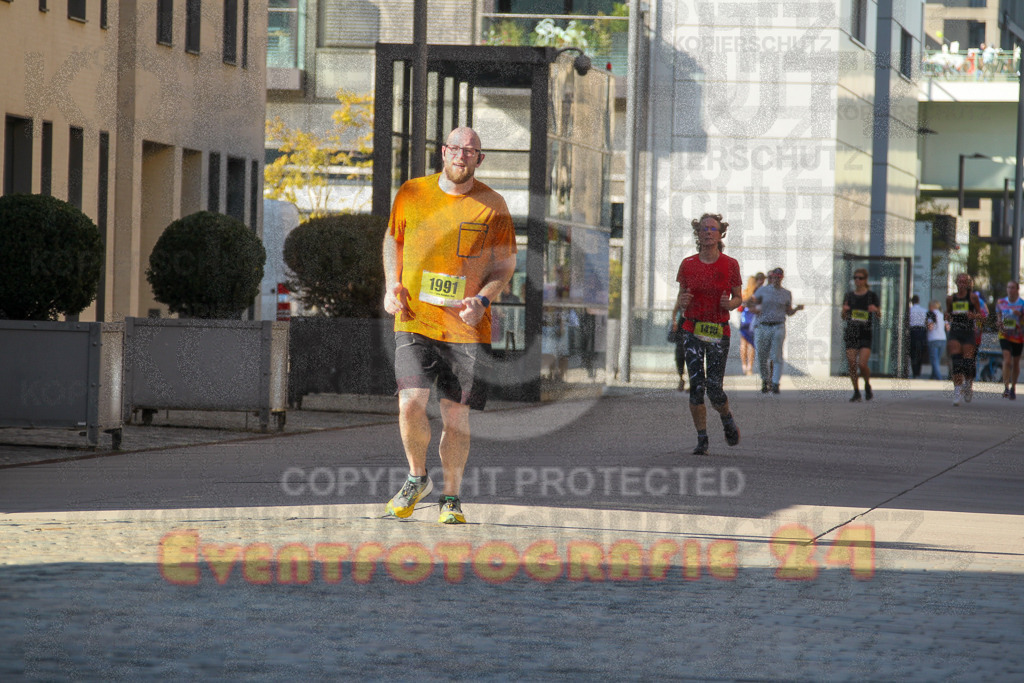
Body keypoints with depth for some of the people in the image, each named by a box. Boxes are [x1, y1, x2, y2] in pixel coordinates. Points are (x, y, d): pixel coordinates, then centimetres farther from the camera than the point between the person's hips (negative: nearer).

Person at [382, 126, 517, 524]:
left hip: (466, 326, 0)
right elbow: (393, 239, 21)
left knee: (456, 414, 1)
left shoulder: (492, 206, 1)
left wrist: (482, 300, -10)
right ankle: (417, 477, 11)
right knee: (411, 403, -15)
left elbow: (506, 264, 7)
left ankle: (451, 497, 17)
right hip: (415, 319, 0)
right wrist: (392, 286, 7)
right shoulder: (411, 194, 4)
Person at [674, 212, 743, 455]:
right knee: (696, 385, -8)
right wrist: (682, 302, -13)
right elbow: (680, 300, 11)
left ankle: (726, 417, 29)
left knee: (714, 389, -5)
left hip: (719, 333, -1)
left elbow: (738, 298, 9)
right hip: (692, 331, 1)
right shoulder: (688, 265, 3)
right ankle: (702, 440, 2)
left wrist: (730, 304, -15)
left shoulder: (730, 265, -1)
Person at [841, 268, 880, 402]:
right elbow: (843, 317, 10)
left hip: (866, 334, -3)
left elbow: (878, 316, 2)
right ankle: (856, 392, 11)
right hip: (851, 332, 3)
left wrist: (875, 310, -21)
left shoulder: (871, 296, 2)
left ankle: (867, 386, 13)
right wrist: (844, 310, -12)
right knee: (852, 365, -2)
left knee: (862, 364, -14)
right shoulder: (849, 296, 10)